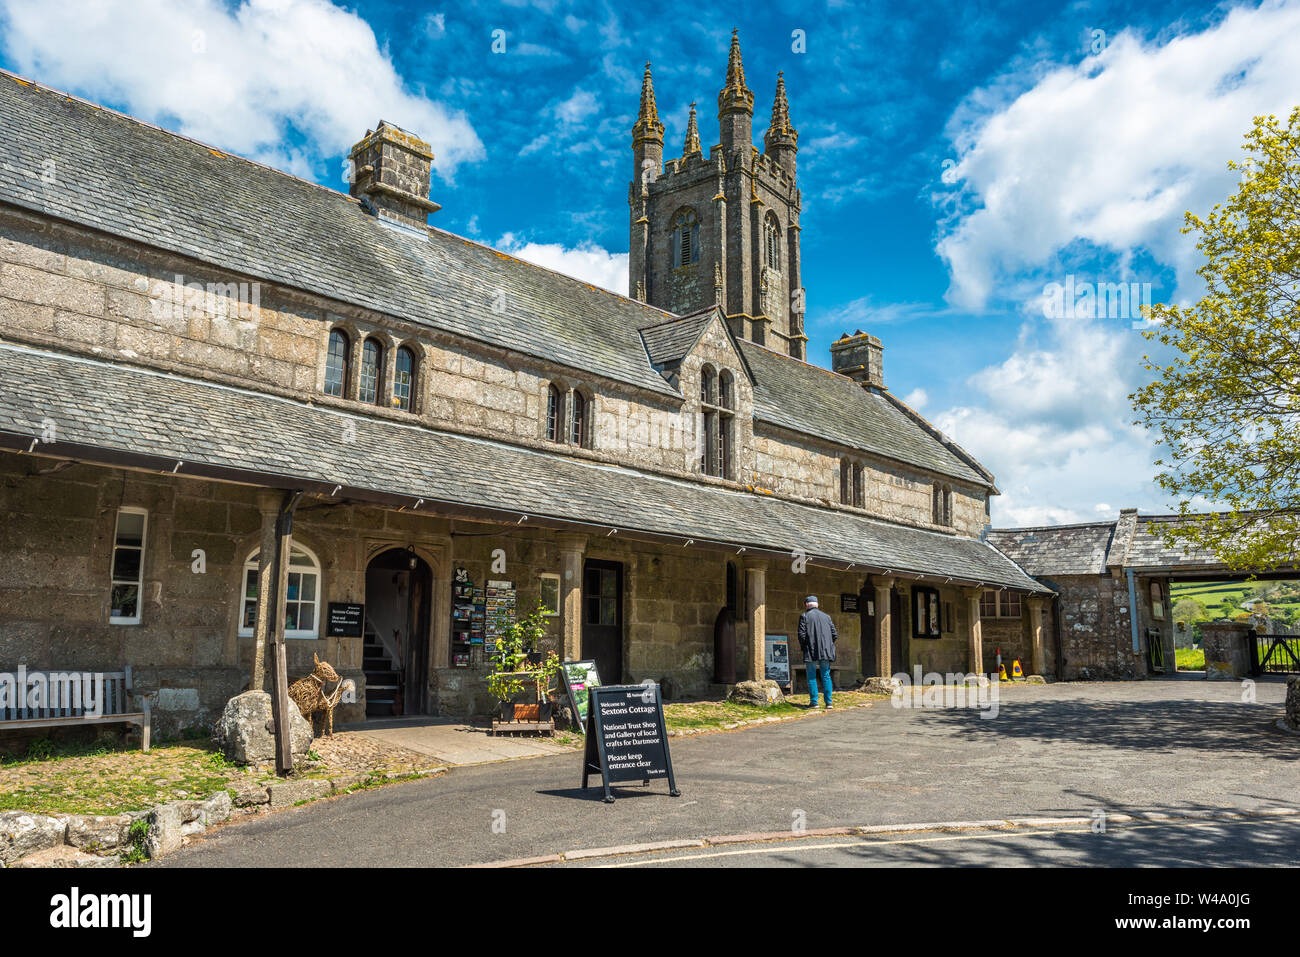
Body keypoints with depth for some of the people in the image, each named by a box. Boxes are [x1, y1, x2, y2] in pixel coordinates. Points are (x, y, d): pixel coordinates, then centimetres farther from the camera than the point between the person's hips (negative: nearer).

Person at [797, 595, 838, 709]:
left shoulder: (804, 616, -1)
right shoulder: (826, 616, 12)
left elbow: (801, 634, -9)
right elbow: (834, 635, 8)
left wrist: (802, 647, 6)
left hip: (811, 651, -4)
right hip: (825, 651, 4)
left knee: (811, 677, 3)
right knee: (826, 676, 7)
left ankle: (814, 702, 0)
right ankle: (829, 702, 2)